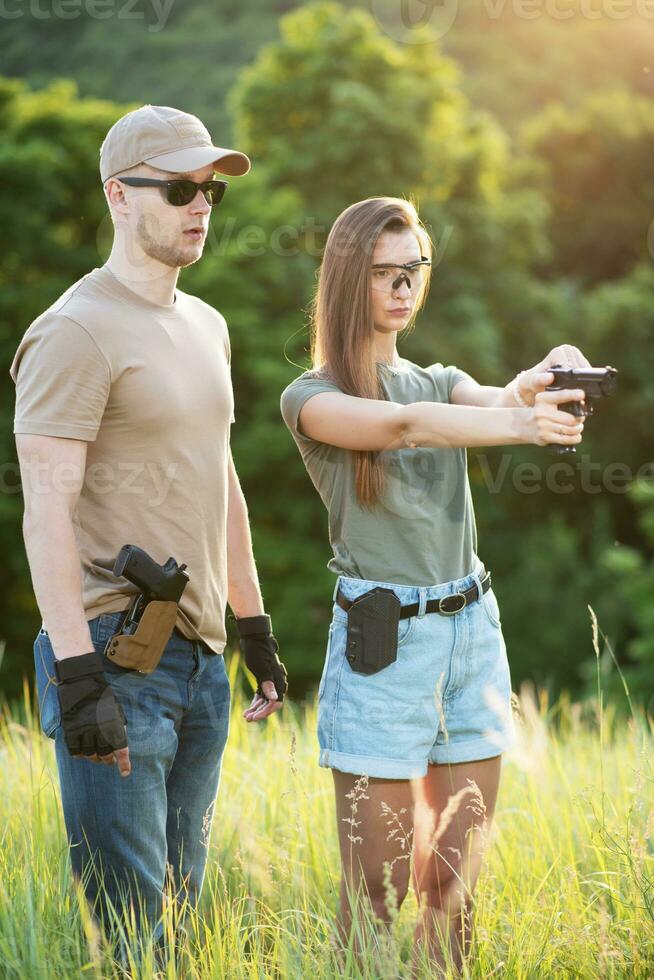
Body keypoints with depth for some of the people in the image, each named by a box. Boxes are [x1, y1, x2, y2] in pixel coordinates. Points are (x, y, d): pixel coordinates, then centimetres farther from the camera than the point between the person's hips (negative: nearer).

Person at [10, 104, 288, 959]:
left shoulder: (206, 326, 16)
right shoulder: (76, 332, -11)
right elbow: (47, 510, -16)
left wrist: (255, 626, 23)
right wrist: (77, 674, -22)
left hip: (201, 656, 8)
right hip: (116, 656, -8)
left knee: (182, 902, 12)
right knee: (128, 921, -6)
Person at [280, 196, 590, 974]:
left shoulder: (441, 382, 15)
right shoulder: (311, 398, -4)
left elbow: (495, 403, -5)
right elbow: (404, 425, -23)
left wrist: (540, 385, -29)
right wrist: (523, 423, -37)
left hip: (474, 630, 6)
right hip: (384, 644, -5)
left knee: (454, 880, 8)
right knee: (376, 887, -1)